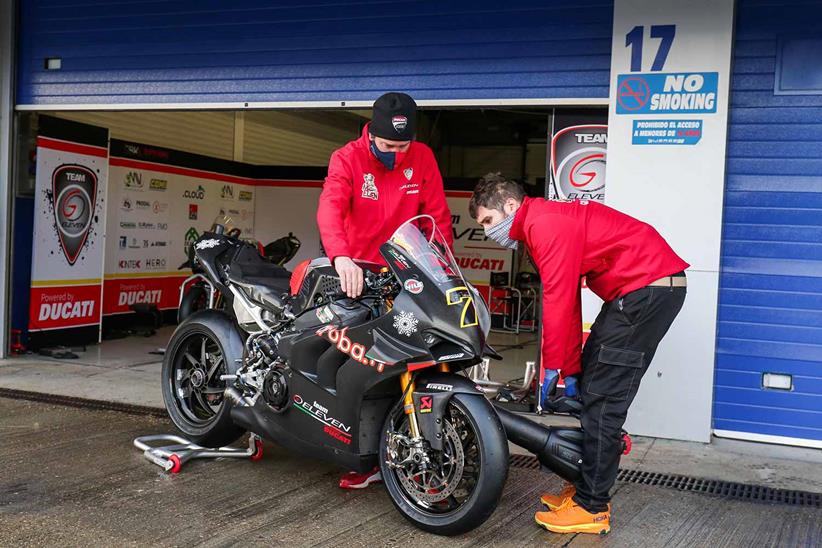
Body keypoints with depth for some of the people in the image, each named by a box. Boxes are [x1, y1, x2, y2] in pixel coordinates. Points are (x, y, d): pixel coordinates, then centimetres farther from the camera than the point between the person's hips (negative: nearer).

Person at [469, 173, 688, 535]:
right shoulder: (540, 225, 17)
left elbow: (559, 300, -18)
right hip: (637, 290, 11)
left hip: (648, 288, -11)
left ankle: (591, 508, -2)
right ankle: (588, 488, 22)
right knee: (589, 389, 14)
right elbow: (565, 300, 17)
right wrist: (570, 371, 15)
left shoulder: (547, 224, -15)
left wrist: (553, 368, -10)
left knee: (602, 399, -8)